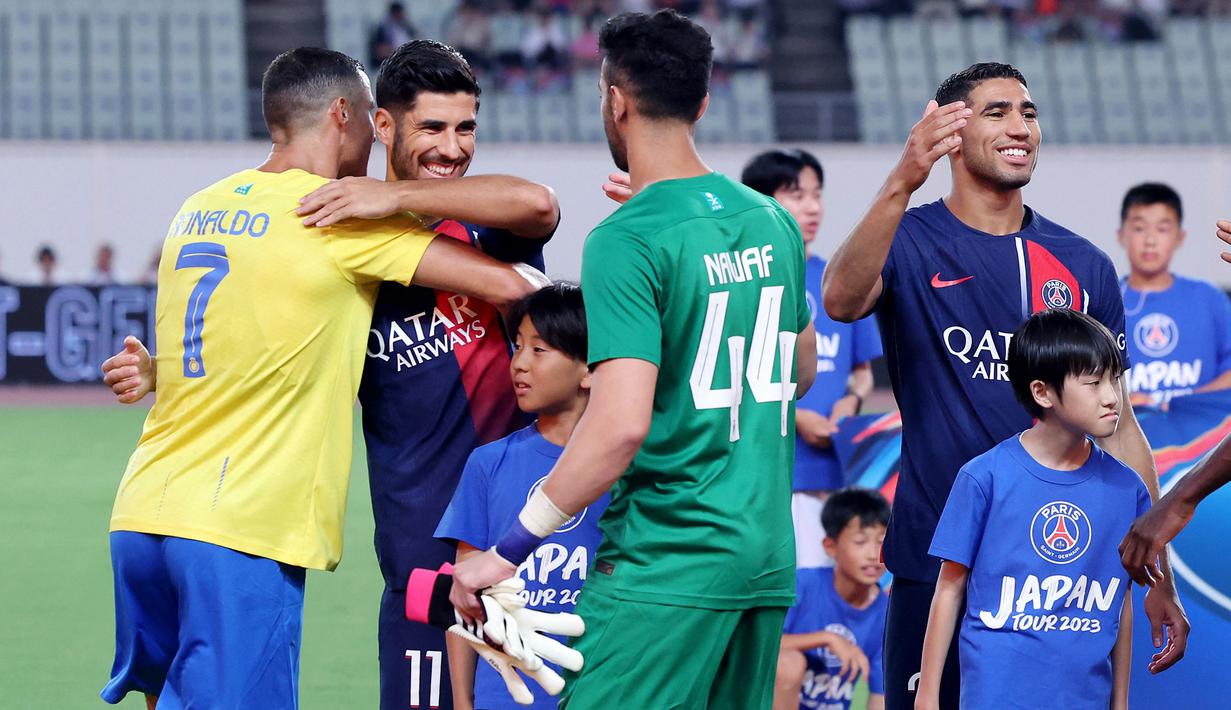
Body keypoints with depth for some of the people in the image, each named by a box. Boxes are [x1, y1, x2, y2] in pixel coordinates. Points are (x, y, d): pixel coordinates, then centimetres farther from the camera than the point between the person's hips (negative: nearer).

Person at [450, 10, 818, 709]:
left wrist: (509, 551, -16)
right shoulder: (774, 221, 10)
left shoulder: (627, 241, -14)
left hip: (665, 568, -8)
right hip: (768, 558, 8)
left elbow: (622, 424, -22)